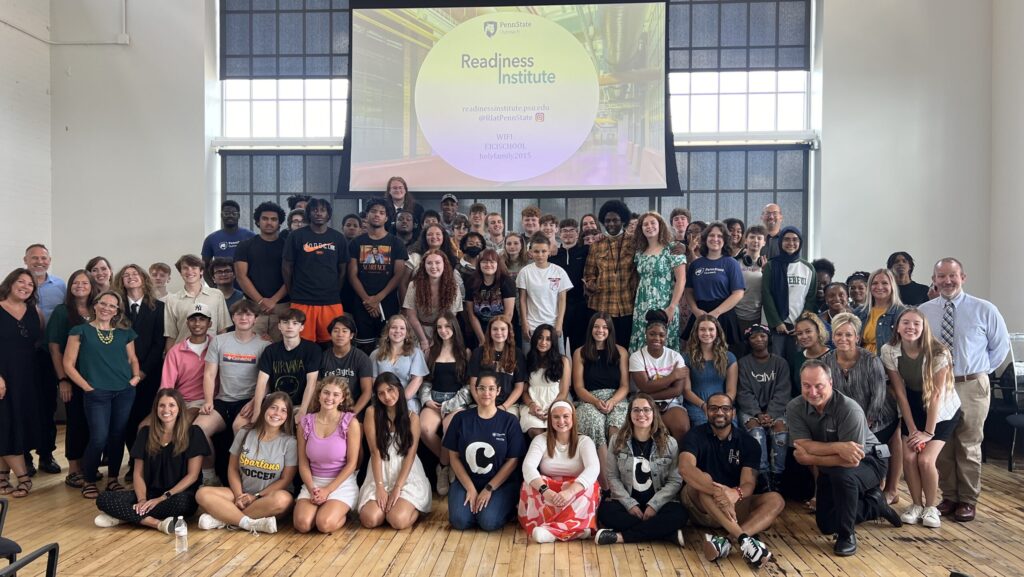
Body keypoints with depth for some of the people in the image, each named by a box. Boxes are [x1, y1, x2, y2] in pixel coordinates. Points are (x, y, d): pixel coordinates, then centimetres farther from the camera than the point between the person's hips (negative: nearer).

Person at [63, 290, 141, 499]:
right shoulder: (81, 331, 3)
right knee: (99, 438, -9)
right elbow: (68, 364, 1)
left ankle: (113, 479, 22)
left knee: (118, 436, 7)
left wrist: (136, 376, 3)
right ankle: (89, 481, 11)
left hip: (124, 392, 3)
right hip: (96, 394, -3)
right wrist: (87, 387, -6)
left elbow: (133, 359, 22)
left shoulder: (125, 333, 12)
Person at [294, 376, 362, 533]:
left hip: (342, 483, -3)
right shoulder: (305, 422, 2)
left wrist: (327, 490, -14)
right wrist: (312, 489, -13)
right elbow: (303, 463, 3)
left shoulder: (351, 422, -8)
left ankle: (342, 512, 9)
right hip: (313, 482, 3)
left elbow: (352, 463, -8)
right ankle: (321, 508, 11)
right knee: (302, 524, -22)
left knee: (325, 524, -25)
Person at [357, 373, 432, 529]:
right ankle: (389, 503, 11)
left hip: (407, 476, -1)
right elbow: (375, 452, -7)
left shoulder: (412, 417, 0)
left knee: (398, 521, -24)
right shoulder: (372, 412, -2)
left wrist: (397, 487, -16)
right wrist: (380, 486, -14)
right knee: (369, 520, -22)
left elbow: (410, 455, -6)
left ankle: (417, 506, 10)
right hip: (380, 474, 1)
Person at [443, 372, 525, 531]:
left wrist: (489, 489, -10)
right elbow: (454, 456, 2)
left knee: (488, 522, -24)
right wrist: (470, 488, -8)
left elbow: (513, 460, -3)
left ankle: (506, 505, 8)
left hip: (501, 483, -1)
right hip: (466, 481, 2)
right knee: (459, 521, -21)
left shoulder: (509, 421, -3)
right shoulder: (461, 418, 1)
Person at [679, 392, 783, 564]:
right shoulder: (696, 436, -8)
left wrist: (735, 493, -38)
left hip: (735, 505, 3)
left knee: (776, 500, -20)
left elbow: (748, 483, -12)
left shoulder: (748, 442, 0)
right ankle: (744, 539, -45)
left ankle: (726, 542, -42)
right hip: (701, 506, -3)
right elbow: (685, 468, -28)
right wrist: (717, 491, -43)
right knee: (704, 479, -32)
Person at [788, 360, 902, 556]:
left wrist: (811, 459, -29)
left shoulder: (850, 410, -33)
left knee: (841, 474, -39)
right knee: (826, 526, 13)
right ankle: (874, 504, 35)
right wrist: (838, 447, -41)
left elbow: (852, 460, -34)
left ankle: (847, 535, -17)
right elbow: (803, 446, -28)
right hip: (832, 468, 6)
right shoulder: (794, 408, -19)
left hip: (868, 460, -6)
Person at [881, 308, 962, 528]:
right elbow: (900, 392, -11)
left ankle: (931, 507, 8)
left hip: (942, 411, -3)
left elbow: (936, 394, -22)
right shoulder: (889, 351, -17)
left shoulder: (938, 353, -26)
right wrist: (912, 428, -11)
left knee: (925, 459, -15)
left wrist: (929, 431, -19)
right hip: (913, 408, 3)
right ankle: (916, 505, 10)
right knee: (908, 457, -12)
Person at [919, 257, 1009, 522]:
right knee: (942, 445, 10)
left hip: (971, 386, -2)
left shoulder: (984, 310, -3)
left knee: (968, 446, 6)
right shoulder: (924, 311, 0)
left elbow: (1001, 345, 7)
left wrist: (982, 370, 3)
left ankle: (968, 500, 19)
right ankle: (948, 497, 23)